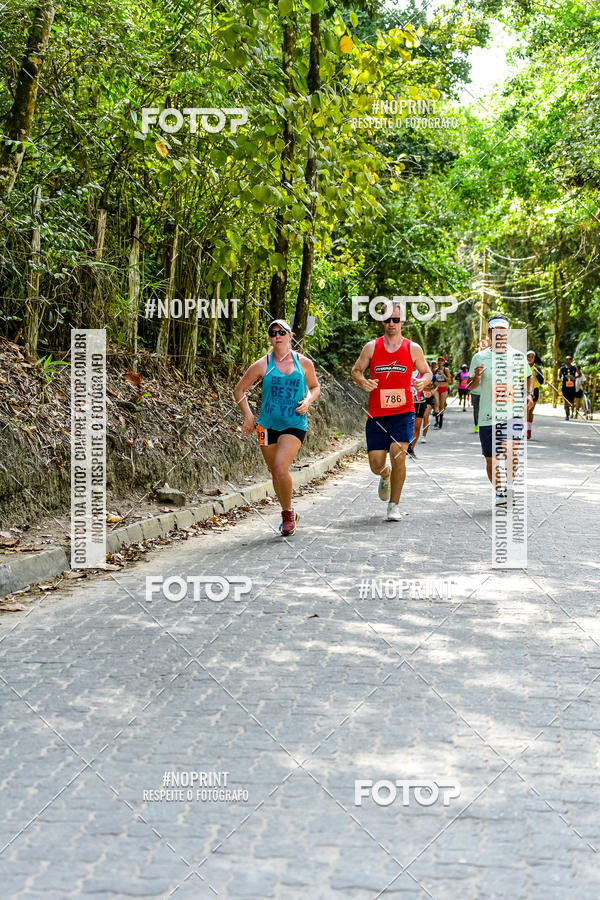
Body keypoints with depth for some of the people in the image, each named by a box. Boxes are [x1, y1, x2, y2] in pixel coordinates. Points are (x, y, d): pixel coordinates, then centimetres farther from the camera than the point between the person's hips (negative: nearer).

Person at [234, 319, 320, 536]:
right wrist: (248, 416, -1)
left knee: (281, 468, -21)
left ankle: (288, 513, 1)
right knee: (275, 473, 9)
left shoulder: (304, 363, 2)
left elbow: (314, 387, 19)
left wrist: (308, 401, -3)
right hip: (268, 425, 2)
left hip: (295, 425, -2)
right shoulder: (262, 365, 0)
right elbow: (239, 390, 8)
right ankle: (288, 514, 30)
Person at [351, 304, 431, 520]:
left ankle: (394, 504, -3)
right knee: (376, 464, -1)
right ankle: (386, 474, 40)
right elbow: (356, 370, 12)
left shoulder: (413, 348, 4)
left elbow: (427, 372, 15)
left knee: (398, 453, -19)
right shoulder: (371, 347, 4)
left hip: (403, 413, -1)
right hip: (376, 414, 1)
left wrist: (424, 381, -9)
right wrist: (362, 381, -11)